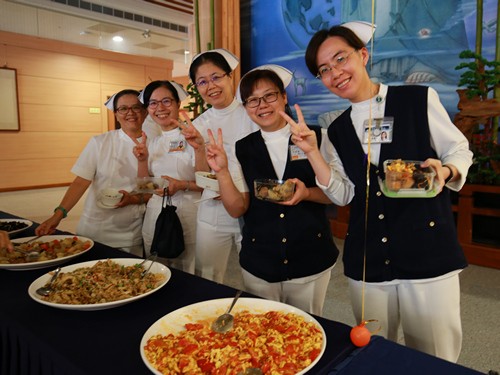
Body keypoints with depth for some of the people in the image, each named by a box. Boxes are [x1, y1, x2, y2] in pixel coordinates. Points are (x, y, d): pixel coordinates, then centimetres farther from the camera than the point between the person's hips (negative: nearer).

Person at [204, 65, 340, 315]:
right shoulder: (242, 149, -1)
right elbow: (237, 209, -4)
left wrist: (306, 193, -19)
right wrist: (222, 171, -19)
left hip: (311, 261, -1)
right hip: (259, 265, 1)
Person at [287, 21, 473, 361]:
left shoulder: (419, 99, -2)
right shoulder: (338, 130, 8)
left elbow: (460, 152, 5)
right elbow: (343, 195, 3)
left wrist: (444, 172, -17)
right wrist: (311, 151, -8)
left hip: (429, 255, -3)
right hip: (367, 264, 3)